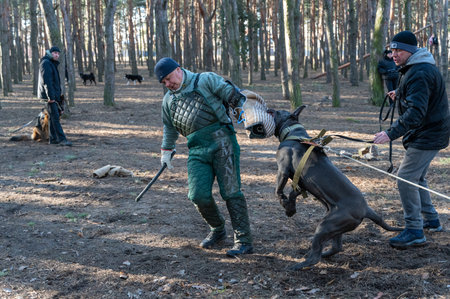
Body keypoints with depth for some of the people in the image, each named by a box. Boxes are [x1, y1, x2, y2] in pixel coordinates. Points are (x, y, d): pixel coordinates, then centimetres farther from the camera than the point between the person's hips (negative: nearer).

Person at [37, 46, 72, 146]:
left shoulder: (53, 64, 20)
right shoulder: (46, 63, -12)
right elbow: (47, 81, -20)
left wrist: (58, 95, 22)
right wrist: (50, 96, -25)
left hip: (54, 95, 10)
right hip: (49, 95, -10)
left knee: (54, 117, 11)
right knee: (55, 117, -13)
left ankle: (53, 139, 15)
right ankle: (62, 139, -16)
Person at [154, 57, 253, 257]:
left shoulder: (205, 80, 5)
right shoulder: (169, 99, 23)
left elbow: (232, 94, -3)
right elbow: (169, 128, 35)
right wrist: (166, 151, 39)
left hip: (221, 141, -5)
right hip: (197, 150, 5)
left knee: (231, 192, -9)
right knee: (198, 195, -8)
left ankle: (243, 242, -5)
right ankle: (217, 230, 19)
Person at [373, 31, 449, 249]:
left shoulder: (420, 74, -22)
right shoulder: (412, 69, 12)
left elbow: (416, 111, -33)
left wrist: (391, 133, -39)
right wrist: (399, 93, 44)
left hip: (428, 136, -11)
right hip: (426, 134, 11)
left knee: (406, 178, -13)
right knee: (416, 178, 20)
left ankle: (414, 231, -8)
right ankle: (431, 220, 31)